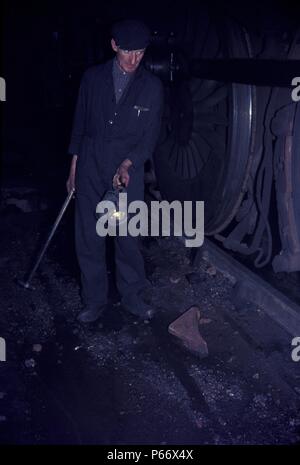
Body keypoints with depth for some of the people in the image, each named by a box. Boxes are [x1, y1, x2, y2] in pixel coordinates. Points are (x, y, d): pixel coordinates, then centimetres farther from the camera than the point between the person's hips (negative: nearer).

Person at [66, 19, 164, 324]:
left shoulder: (152, 87, 0)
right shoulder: (93, 78, 3)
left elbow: (150, 136, 0)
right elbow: (79, 124, 9)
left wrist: (127, 164, -15)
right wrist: (74, 169, 9)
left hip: (128, 171, -1)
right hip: (90, 169, 1)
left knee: (128, 239, 2)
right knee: (88, 238, 4)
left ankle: (132, 297, 22)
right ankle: (94, 300, 20)